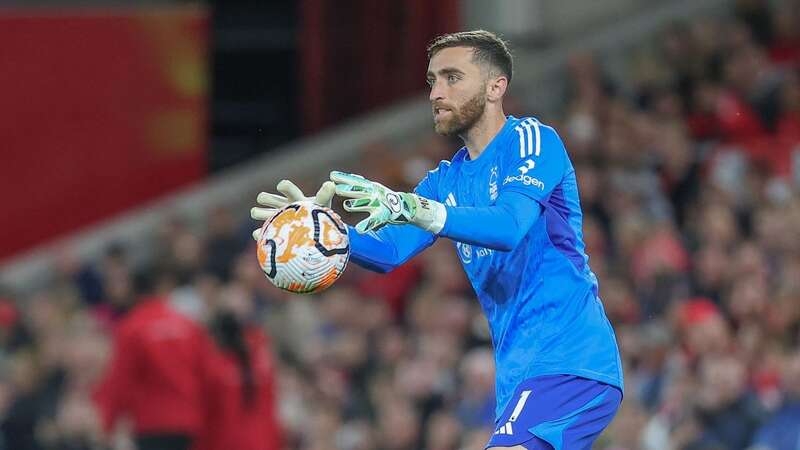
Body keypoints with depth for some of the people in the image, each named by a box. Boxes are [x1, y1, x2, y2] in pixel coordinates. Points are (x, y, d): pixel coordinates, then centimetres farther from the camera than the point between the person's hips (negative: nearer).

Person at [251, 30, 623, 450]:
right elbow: (391, 249, 4)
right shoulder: (447, 181, 17)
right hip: (519, 370, 9)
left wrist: (412, 209, -35)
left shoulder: (532, 140, -6)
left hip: (569, 363, -9)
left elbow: (510, 225, -23)